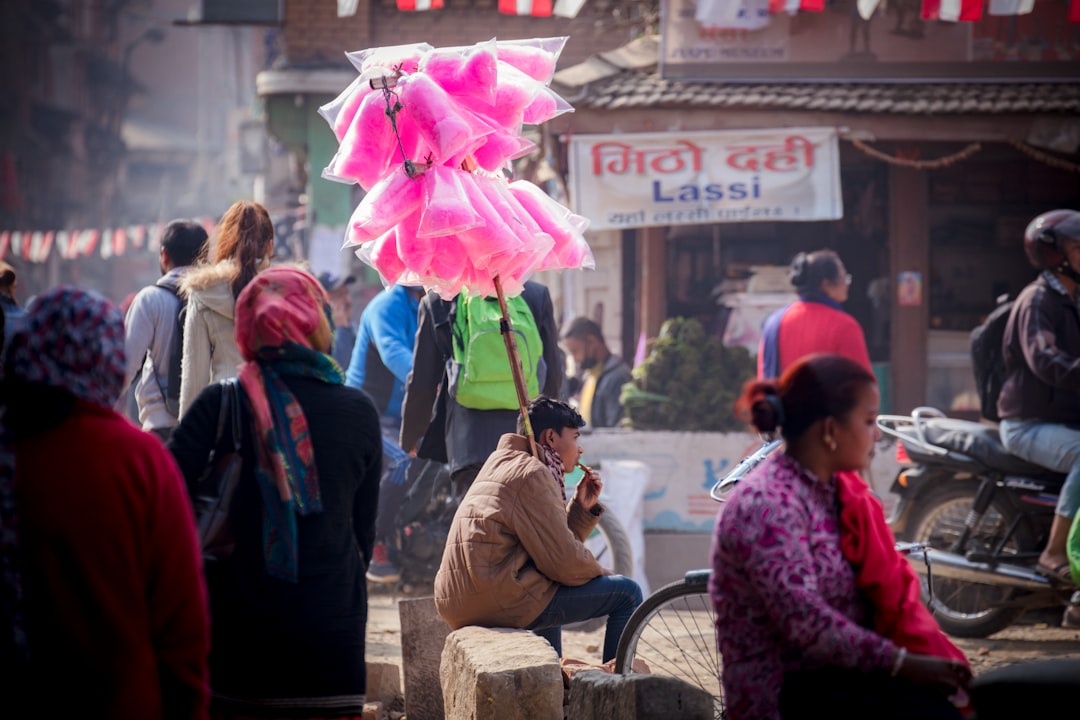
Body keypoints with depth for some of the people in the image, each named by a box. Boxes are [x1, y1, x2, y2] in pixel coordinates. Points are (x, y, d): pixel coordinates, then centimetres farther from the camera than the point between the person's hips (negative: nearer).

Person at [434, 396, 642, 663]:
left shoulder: (503, 466, 23)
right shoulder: (532, 473, -8)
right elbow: (563, 562, -13)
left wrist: (583, 507, 11)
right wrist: (601, 574, 5)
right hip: (501, 600, -11)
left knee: (550, 589, 42)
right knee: (627, 593, -6)